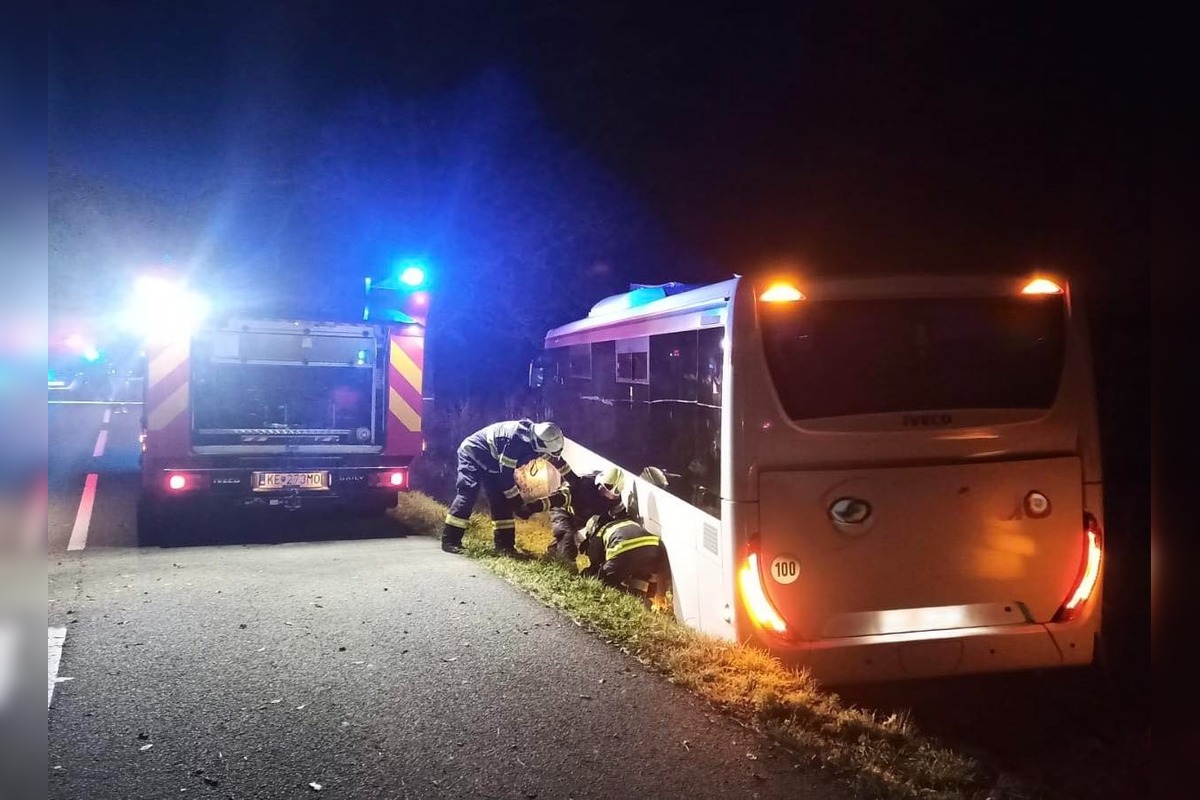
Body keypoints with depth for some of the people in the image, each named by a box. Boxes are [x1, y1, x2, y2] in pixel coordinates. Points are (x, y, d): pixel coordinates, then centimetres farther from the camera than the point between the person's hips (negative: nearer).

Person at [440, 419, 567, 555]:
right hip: (473, 453, -9)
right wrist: (518, 502, -20)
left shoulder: (539, 438, -9)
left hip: (490, 462, 9)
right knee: (467, 495, -18)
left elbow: (557, 460, 6)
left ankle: (504, 544, 3)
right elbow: (506, 474, -29)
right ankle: (449, 540, -14)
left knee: (501, 499, 1)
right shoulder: (518, 440, -35)